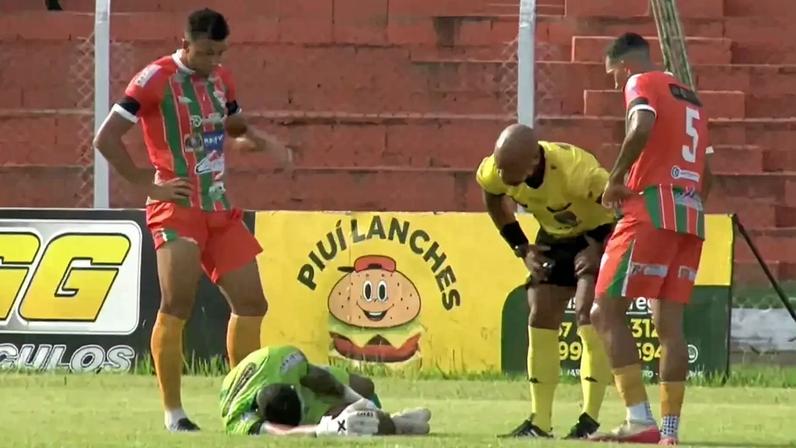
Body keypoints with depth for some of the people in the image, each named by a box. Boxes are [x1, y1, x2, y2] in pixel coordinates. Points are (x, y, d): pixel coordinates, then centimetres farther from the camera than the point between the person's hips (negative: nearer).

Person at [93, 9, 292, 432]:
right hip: (178, 207, -7)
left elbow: (237, 130, 28)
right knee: (177, 305, -16)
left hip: (220, 210, 7)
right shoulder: (156, 79, -11)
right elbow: (106, 139, -13)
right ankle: (173, 413, -10)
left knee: (251, 304, 7)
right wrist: (147, 183, -14)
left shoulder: (221, 80, 11)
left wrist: (261, 141, 5)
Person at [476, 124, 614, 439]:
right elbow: (496, 205, 3)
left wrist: (599, 247, -26)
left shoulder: (576, 172, -41)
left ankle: (590, 419, -17)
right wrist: (522, 248, -2)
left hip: (597, 233, -6)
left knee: (589, 316, -18)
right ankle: (540, 421, 6)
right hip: (554, 237, 6)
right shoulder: (494, 173, -22)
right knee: (541, 319, 1)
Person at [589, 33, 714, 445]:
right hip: (692, 216, 8)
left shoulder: (641, 84, 0)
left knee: (606, 312, -5)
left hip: (652, 211, -8)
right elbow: (706, 174, 24)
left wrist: (616, 178, -12)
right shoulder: (690, 98, 25)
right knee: (669, 323, 6)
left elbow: (642, 127, -21)